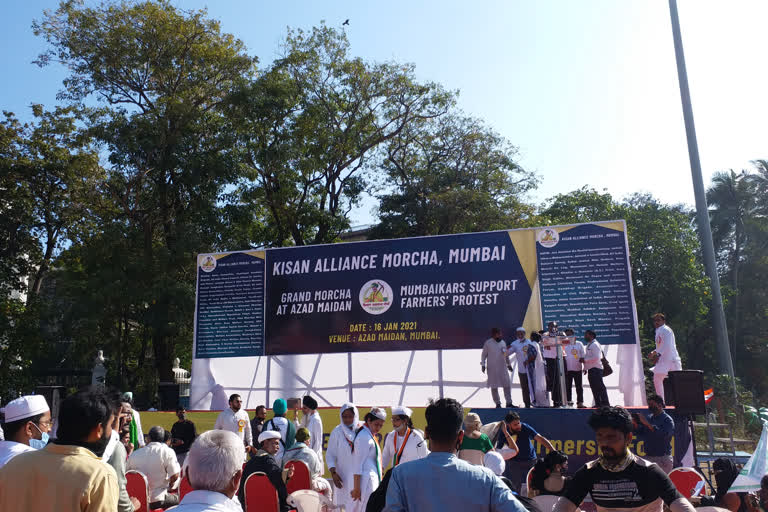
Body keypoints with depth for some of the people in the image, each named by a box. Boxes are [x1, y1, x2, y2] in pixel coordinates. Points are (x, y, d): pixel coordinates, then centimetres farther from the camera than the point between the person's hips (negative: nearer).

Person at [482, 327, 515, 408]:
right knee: (494, 386, 4)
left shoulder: (503, 342, 8)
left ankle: (509, 403, 10)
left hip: (503, 368, 4)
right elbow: (484, 355, 0)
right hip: (492, 368, -4)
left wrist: (508, 364, 18)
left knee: (507, 385, 0)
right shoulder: (488, 343, -5)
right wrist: (483, 365, -7)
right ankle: (498, 404, 15)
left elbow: (506, 354, 18)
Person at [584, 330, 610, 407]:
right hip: (590, 369, 10)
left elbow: (596, 358, -18)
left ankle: (605, 403, -7)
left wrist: (585, 360, -18)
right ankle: (598, 403, 11)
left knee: (600, 386, -9)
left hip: (596, 369, -10)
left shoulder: (595, 344, -9)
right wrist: (585, 368, 20)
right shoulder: (588, 345, 21)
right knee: (594, 387, 8)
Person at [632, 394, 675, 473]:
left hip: (663, 458, -5)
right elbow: (641, 434, 13)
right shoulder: (648, 418, 13)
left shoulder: (667, 420, -5)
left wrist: (647, 424, -24)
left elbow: (664, 435, -22)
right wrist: (635, 424, -5)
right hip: (648, 457, 5)